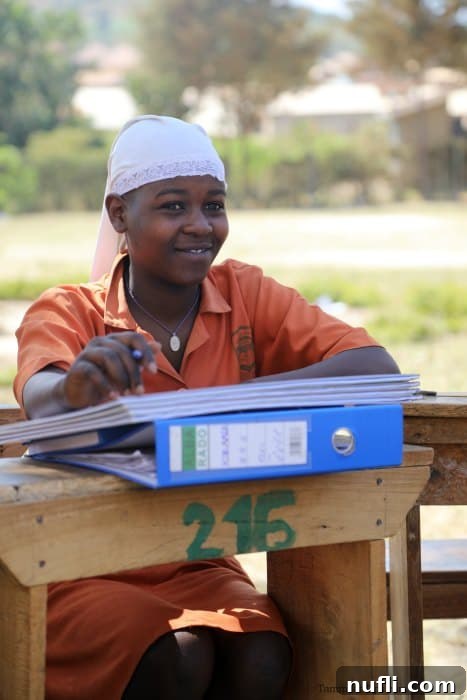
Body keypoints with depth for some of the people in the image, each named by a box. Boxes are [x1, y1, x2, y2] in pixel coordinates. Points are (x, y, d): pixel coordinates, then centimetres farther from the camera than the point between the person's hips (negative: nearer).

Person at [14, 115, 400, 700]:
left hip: (199, 567, 2)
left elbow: (376, 367, -13)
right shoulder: (68, 313, -5)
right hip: (82, 572, -2)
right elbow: (40, 400, -28)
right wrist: (78, 388, -54)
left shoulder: (244, 294, 1)